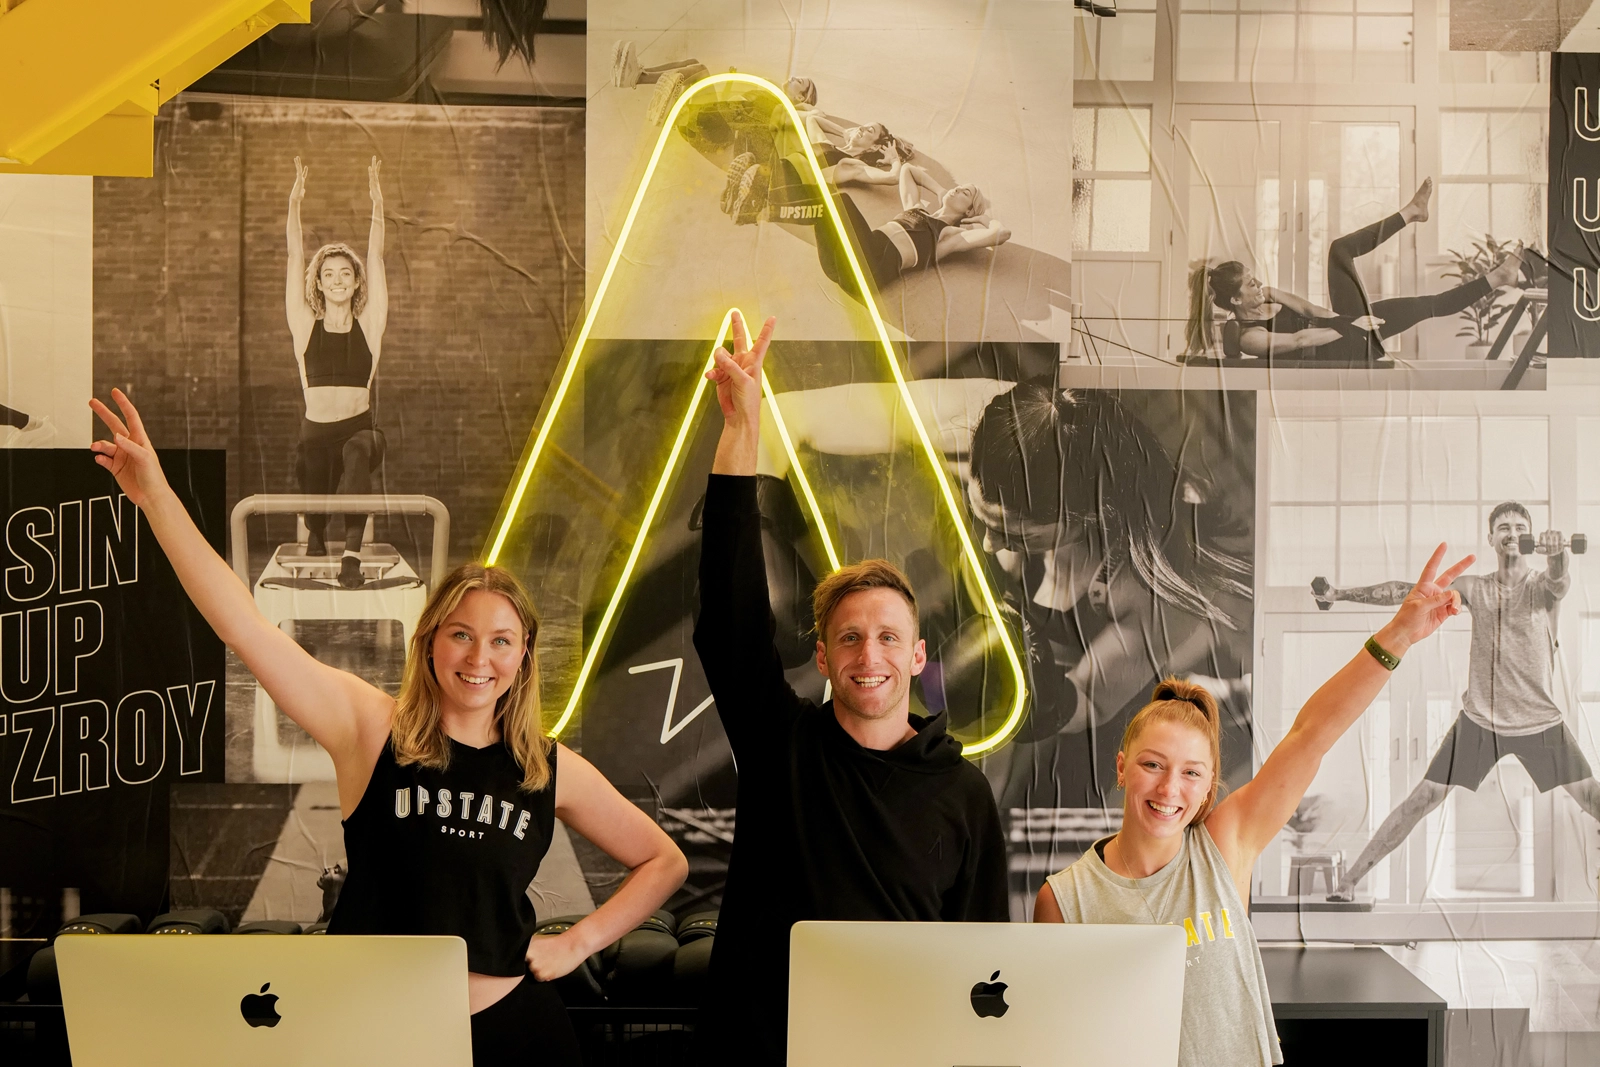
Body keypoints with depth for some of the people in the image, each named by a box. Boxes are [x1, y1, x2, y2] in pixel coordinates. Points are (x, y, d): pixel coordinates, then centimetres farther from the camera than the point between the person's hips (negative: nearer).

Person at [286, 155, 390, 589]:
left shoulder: (369, 326, 4)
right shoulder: (305, 327, 6)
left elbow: (376, 259, 0)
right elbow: (295, 259, 2)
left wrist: (377, 204, -5)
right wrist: (294, 204, -4)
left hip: (359, 428, -2)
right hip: (315, 432, 2)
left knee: (357, 453, -37)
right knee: (314, 511, 5)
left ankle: (352, 553, -42)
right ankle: (316, 538, 46)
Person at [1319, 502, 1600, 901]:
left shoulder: (1543, 585, -4)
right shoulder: (1474, 588, 3)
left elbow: (1560, 579, -29)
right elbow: (1406, 592, 1)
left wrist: (1556, 554, -53)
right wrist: (1340, 594, -5)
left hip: (1541, 722, -1)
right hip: (1479, 719, 1)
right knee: (1422, 800, -1)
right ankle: (1350, 879, 3)